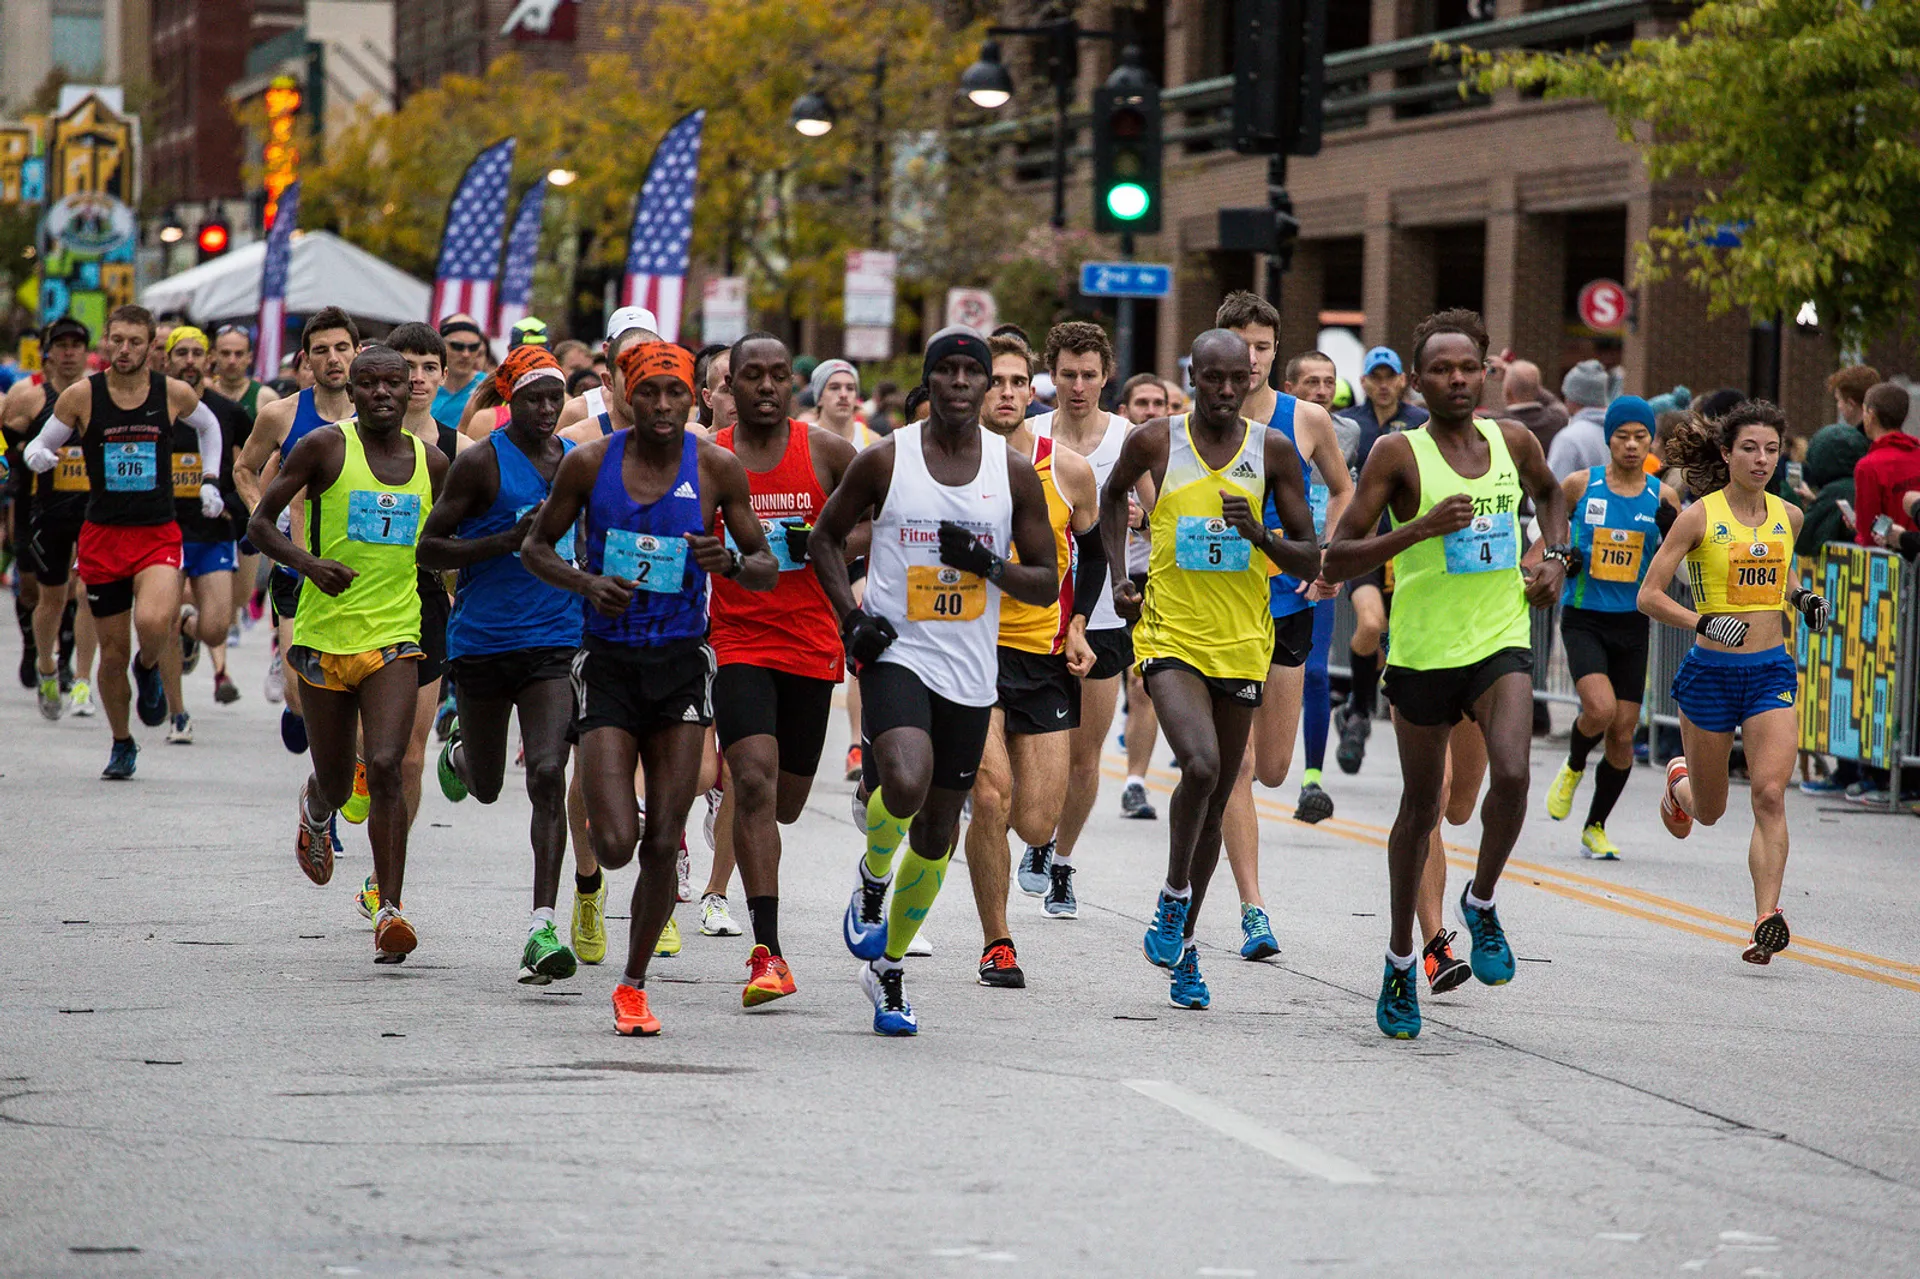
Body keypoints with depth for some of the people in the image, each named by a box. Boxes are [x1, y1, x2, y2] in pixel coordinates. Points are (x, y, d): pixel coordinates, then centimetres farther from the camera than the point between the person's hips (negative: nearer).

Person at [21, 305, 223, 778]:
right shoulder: (81, 396, -5)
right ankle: (121, 744, 30)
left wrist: (209, 482, 12)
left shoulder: (174, 393, -2)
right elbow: (42, 443, 5)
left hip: (158, 534, -1)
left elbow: (208, 426, 20)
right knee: (113, 652, 7)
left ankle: (148, 669, 9)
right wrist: (37, 455, -18)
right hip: (102, 535, 1)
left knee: (153, 623, -28)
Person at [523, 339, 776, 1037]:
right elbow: (536, 547, 9)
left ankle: (634, 985, 17)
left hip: (681, 664, 0)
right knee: (616, 843, -12)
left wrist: (730, 562, -18)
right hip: (607, 660, 0)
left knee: (662, 847, -1)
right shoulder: (589, 463, -2)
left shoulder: (717, 468, -2)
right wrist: (586, 583, -11)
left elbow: (767, 570, 5)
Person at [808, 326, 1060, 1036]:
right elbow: (825, 536, 10)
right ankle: (872, 879, 3)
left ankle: (888, 968, 28)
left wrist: (989, 564, -15)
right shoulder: (885, 459, -3)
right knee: (904, 784, -30)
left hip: (970, 675, 3)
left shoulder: (1015, 472, 2)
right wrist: (851, 616, -5)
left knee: (938, 828, 9)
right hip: (896, 654, -3)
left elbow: (1046, 583, 6)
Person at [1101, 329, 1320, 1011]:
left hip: (1242, 642, 2)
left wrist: (1258, 533, -17)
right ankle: (1174, 897, -2)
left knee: (1215, 799, 9)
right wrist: (1118, 575, 10)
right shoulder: (1155, 442, -2)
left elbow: (1310, 561, 1)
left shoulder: (1273, 450, -1)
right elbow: (1113, 494, 21)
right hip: (1169, 633, -2)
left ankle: (1182, 947, 24)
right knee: (1200, 766, -25)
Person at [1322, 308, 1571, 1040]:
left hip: (1501, 642, 2)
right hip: (1423, 649, -2)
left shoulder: (1513, 443, 4)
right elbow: (1338, 560, -11)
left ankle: (1482, 903, 5)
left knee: (1512, 774, -23)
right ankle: (1400, 960, 28)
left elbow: (1549, 494, 28)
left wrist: (1555, 556, 9)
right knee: (1421, 803, 10)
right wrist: (1421, 527, -23)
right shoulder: (1398, 455, -8)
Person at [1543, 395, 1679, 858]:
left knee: (1623, 733, 3)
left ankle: (1596, 827, 22)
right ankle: (1573, 767, 10)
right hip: (1583, 619, -2)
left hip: (1631, 624, 2)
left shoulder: (1662, 498, 1)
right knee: (1600, 709, -24)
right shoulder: (1579, 486, -2)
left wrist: (1673, 532, -12)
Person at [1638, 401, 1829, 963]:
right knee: (1709, 811, 14)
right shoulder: (1700, 517, -8)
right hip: (1711, 671, -2)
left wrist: (1804, 600, 5)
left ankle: (1767, 919, -18)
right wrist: (1705, 623, -22)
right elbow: (1648, 596, -8)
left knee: (1769, 795, -16)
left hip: (1773, 670, 2)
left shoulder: (1788, 516, 5)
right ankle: (1679, 779, 50)